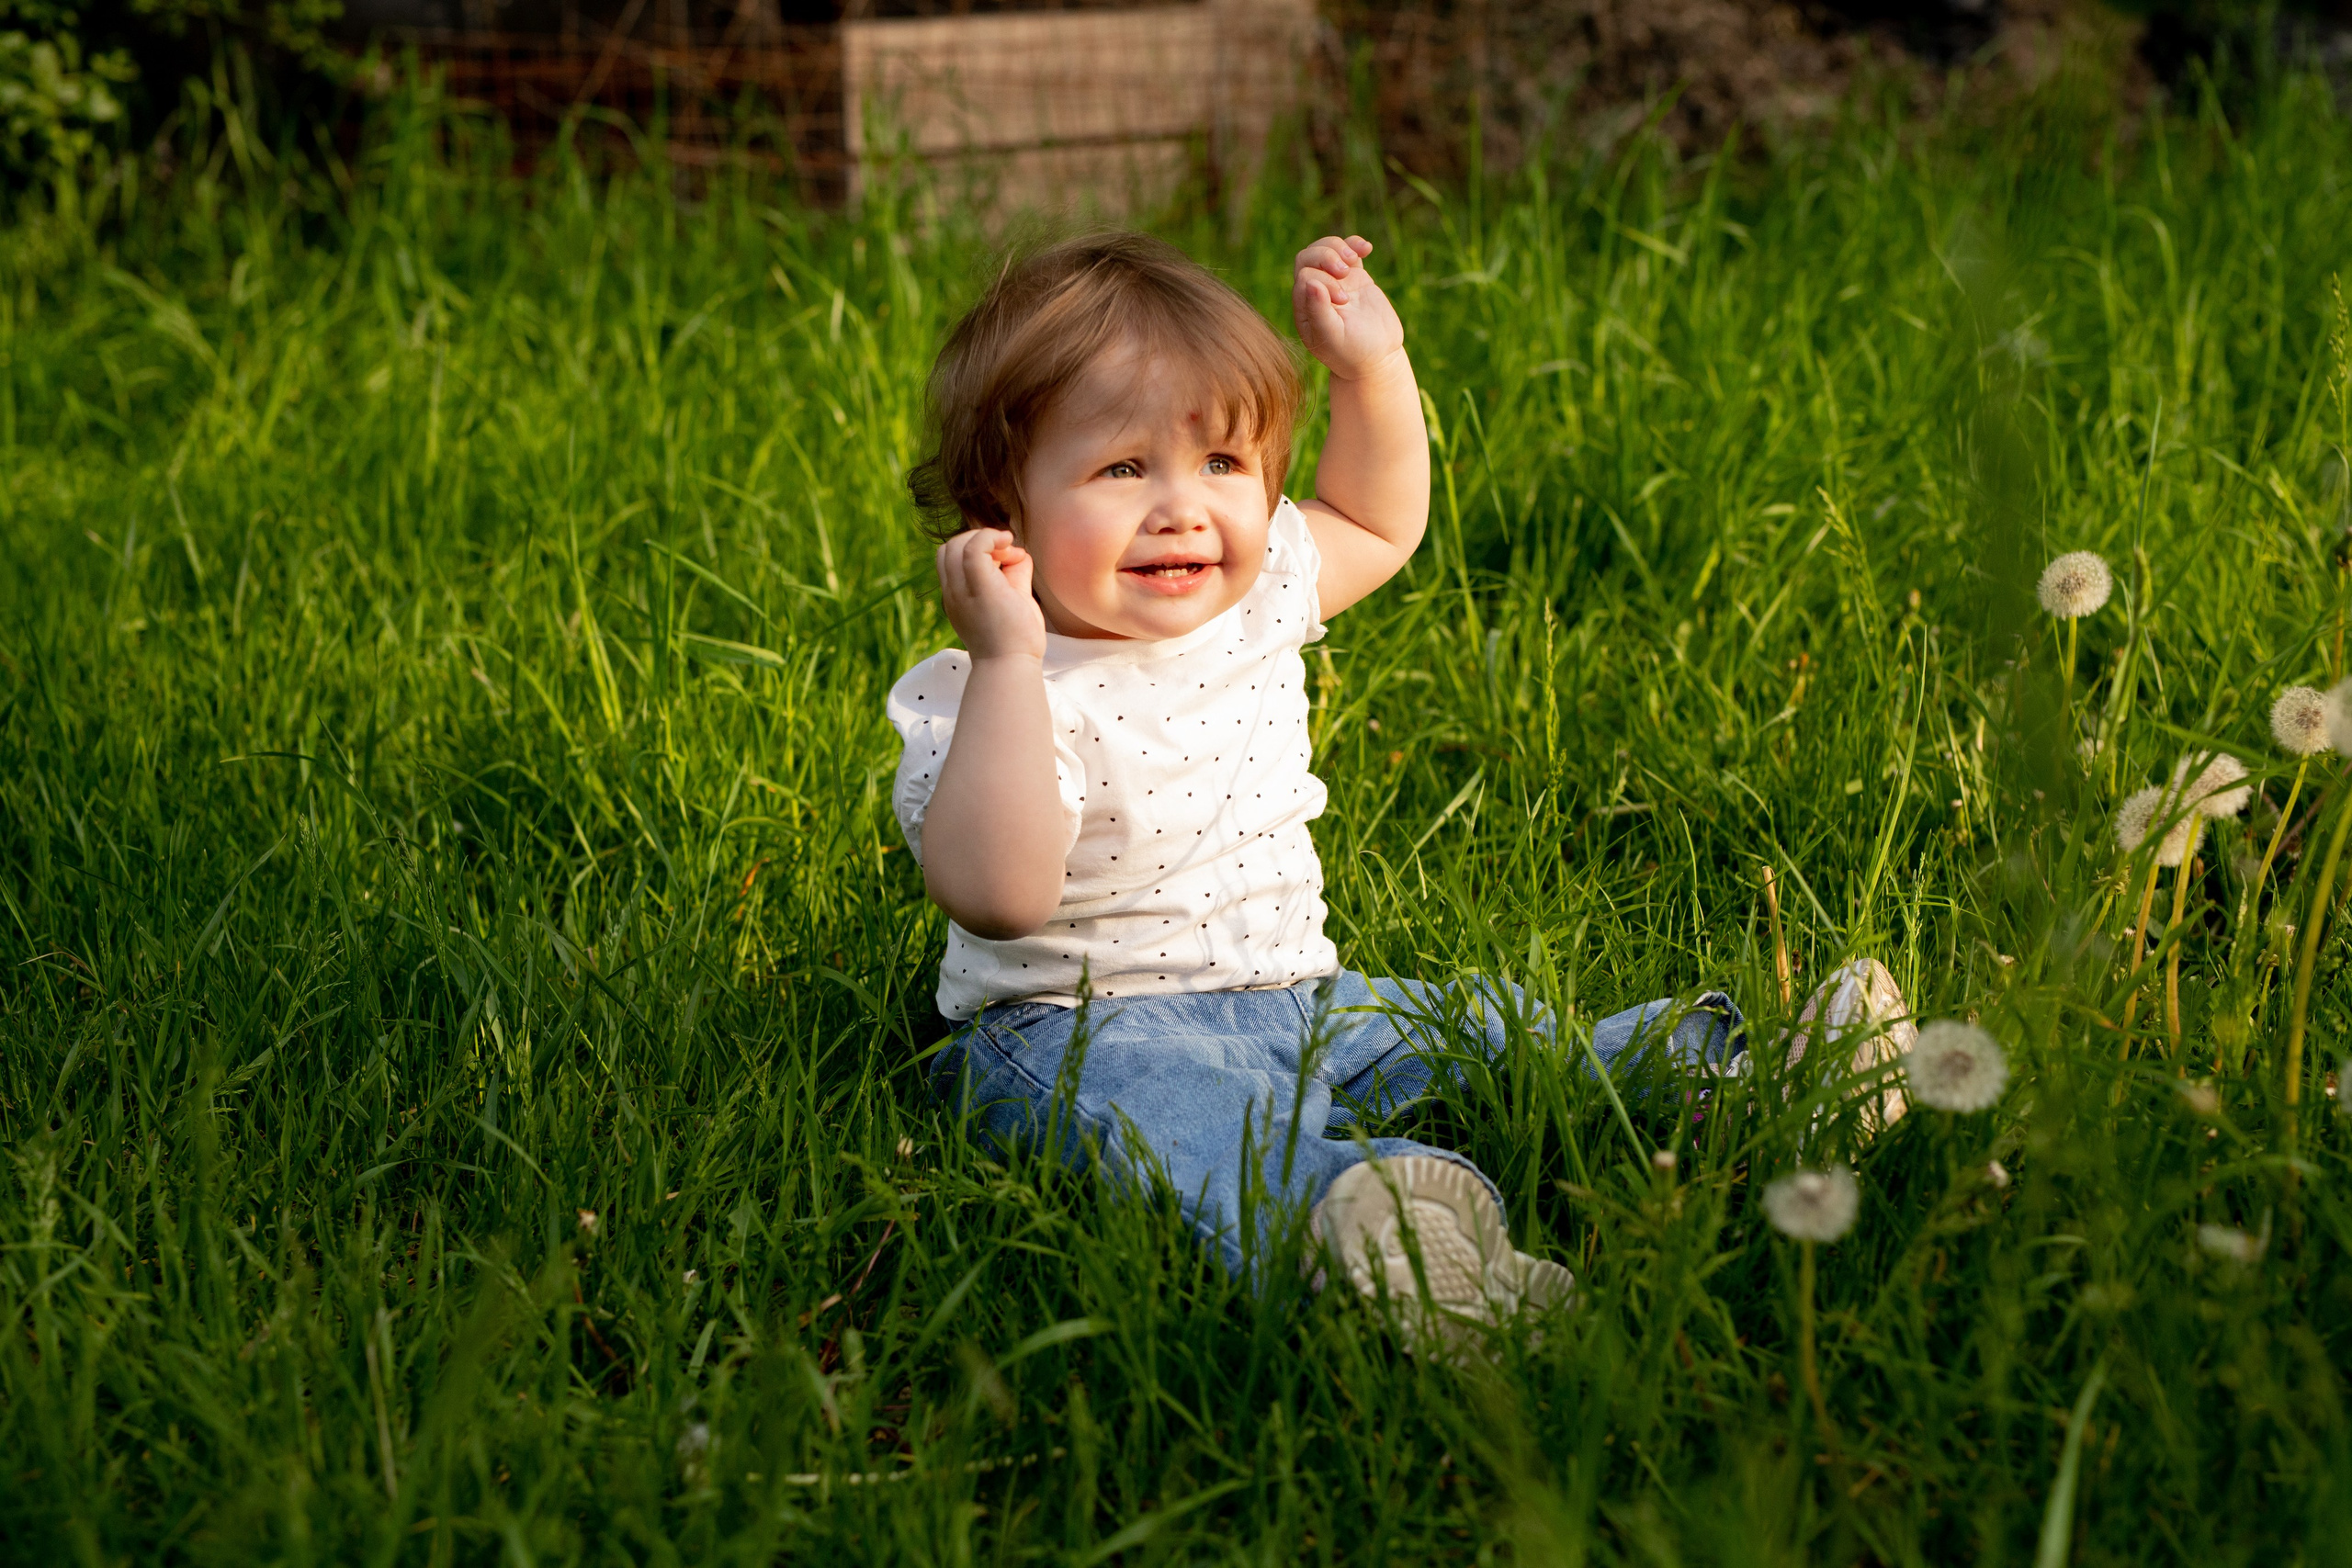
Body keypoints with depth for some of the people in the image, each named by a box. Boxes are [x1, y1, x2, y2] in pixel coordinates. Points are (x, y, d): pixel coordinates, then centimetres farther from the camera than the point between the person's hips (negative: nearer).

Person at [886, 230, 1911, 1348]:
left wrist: (1374, 370, 15)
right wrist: (1007, 663, -37)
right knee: (1169, 1102, -40)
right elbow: (996, 896, -33)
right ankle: (1348, 1211, -68)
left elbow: (1375, 526, 29)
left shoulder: (1253, 596, 7)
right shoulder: (992, 695, -16)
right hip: (1085, 1029, -9)